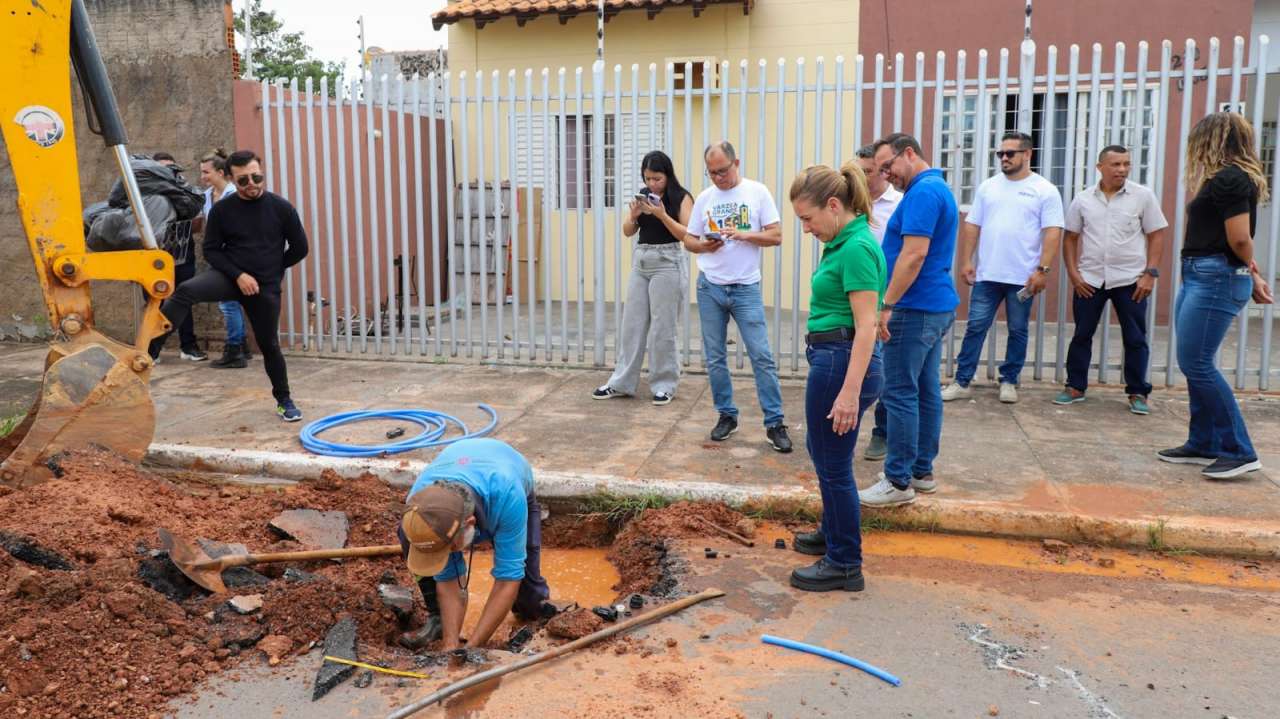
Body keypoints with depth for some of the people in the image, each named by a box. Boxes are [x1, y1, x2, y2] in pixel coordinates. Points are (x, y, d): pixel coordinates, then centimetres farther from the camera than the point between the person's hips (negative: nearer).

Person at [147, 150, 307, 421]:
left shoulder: (281, 207, -5)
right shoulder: (222, 209, -5)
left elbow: (300, 248, 3)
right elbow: (211, 250, -1)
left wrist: (272, 269, 8)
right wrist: (238, 274, -13)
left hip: (266, 285, 0)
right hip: (229, 275, 0)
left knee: (269, 344, 6)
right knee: (185, 291, -29)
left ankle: (284, 400, 25)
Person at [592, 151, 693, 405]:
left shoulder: (681, 197, -5)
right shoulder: (643, 195, 9)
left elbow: (687, 234, -13)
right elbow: (628, 231, 10)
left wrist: (662, 215, -21)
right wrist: (633, 215, -10)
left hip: (667, 263, -5)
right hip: (640, 261, 6)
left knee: (662, 328, -1)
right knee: (632, 324, 8)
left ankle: (664, 385, 11)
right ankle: (622, 383, 15)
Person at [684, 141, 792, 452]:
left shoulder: (757, 192, -1)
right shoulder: (704, 198, 7)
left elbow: (776, 236, -4)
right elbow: (688, 240, 10)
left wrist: (743, 234, -19)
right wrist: (704, 246, -12)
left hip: (746, 288, -3)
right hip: (710, 287, 3)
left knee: (762, 356, -5)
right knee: (714, 358, 8)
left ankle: (774, 423, 2)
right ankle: (726, 415, 23)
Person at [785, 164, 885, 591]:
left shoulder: (857, 248, -20)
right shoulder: (843, 242, 10)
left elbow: (866, 327, -23)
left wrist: (850, 392, -25)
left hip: (843, 363, -11)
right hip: (831, 361, 11)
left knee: (833, 463, 2)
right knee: (822, 450, 26)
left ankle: (845, 565, 17)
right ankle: (833, 532, 46)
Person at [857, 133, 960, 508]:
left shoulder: (922, 192, -16)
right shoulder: (939, 187, 18)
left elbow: (914, 254, -24)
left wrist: (887, 305, -22)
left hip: (916, 309, -11)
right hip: (937, 307, 11)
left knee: (900, 394, -5)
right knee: (926, 391, 14)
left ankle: (899, 481, 1)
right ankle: (922, 470, 22)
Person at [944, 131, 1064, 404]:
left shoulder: (1045, 190, -2)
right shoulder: (987, 187, 8)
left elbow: (1052, 233, -7)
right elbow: (972, 226, 9)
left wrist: (1043, 269, -15)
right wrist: (966, 261, 2)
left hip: (1023, 277, -2)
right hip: (987, 275, 2)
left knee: (1017, 331, 8)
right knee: (975, 327, 2)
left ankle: (1009, 381, 20)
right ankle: (962, 382, 6)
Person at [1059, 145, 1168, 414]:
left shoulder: (1143, 196, -2)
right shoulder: (1083, 199, 3)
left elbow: (1156, 236, 0)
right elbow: (1070, 238, 8)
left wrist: (1150, 273, -8)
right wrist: (1073, 273, -1)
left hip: (1130, 280, -1)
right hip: (1089, 279, 1)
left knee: (1135, 339, 3)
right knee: (1082, 334, 7)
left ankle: (1137, 393, 13)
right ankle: (1075, 387, 17)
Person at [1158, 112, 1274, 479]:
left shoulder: (1229, 179, -13)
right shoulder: (1227, 179, 18)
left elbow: (1239, 239, -16)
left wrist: (1251, 275, 0)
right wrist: (1253, 276, 14)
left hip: (1215, 279, -10)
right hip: (1199, 279, 10)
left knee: (1196, 363, -10)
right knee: (1197, 364, 12)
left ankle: (1239, 452, -4)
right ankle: (1203, 445, 20)